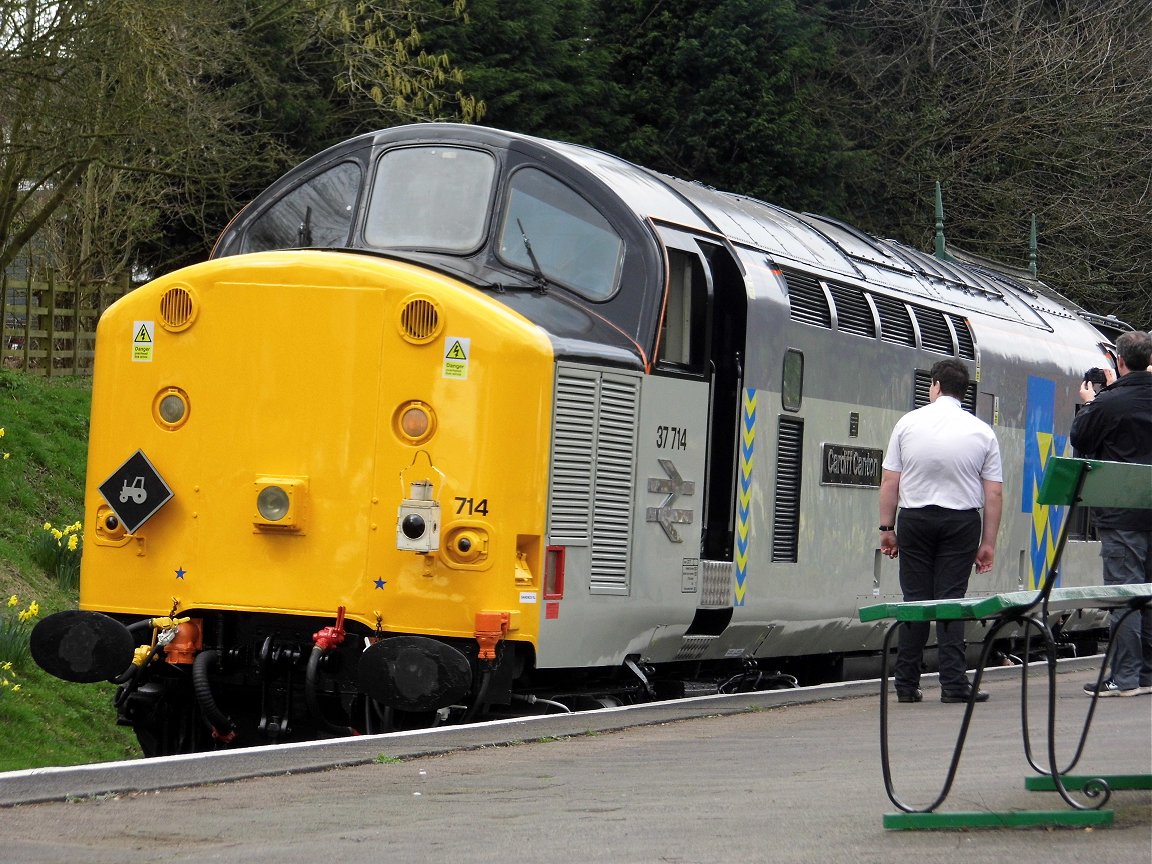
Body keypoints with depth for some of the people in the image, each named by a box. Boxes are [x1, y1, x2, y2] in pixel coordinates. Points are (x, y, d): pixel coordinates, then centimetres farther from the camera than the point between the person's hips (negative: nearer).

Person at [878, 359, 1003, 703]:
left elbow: (890, 482, -1)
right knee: (951, 600, 1)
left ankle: (906, 684, 5)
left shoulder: (909, 423, -1)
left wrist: (887, 527, 7)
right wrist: (988, 543, 5)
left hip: (915, 519, 0)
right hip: (962, 520, 0)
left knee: (915, 599, 5)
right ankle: (953, 684, -6)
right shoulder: (982, 432, 1)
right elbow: (994, 494, -1)